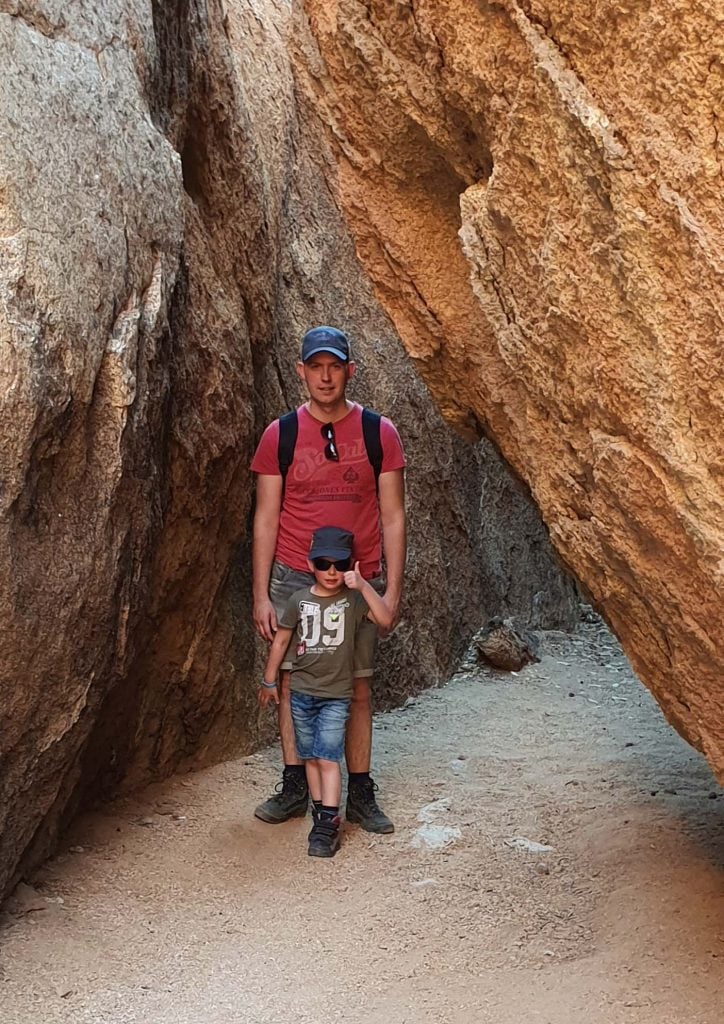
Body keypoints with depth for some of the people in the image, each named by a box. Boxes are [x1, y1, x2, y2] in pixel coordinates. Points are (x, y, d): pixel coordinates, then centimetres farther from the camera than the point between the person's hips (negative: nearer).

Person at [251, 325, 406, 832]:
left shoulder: (379, 433, 0)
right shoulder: (280, 435, 1)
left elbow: (393, 517, 2)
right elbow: (266, 519, 3)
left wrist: (393, 589, -2)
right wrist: (260, 594, -1)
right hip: (293, 577, 1)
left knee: (358, 688, 5)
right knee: (292, 681, 5)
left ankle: (360, 794, 16)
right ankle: (295, 787, 19)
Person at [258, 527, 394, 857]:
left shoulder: (354, 599, -7)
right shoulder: (299, 601, -2)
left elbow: (385, 620, -23)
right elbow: (281, 641, 7)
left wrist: (363, 586, -31)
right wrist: (269, 681, 12)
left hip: (336, 695, -3)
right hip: (301, 691, 3)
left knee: (328, 758, -10)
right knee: (310, 756, 12)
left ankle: (328, 824, -9)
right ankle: (321, 812, 26)